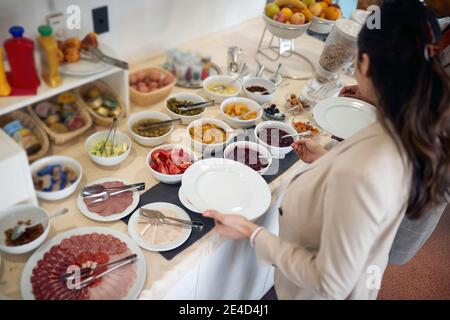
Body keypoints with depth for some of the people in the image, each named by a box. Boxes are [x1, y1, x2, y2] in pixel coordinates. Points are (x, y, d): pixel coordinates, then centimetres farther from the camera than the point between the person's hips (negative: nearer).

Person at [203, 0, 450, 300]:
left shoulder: (359, 174, -43)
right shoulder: (419, 132, -17)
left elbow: (331, 284, -30)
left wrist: (251, 232, -23)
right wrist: (327, 160, 8)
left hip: (315, 291, -6)